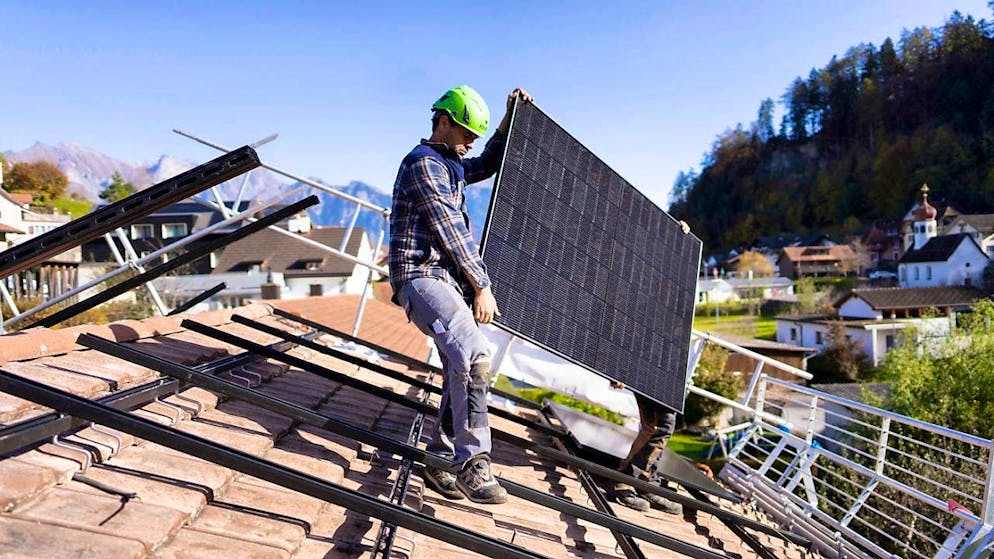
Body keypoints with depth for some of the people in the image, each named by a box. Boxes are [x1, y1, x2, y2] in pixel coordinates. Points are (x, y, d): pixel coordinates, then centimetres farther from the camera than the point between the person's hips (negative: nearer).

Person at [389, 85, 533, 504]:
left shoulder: (449, 166, 23)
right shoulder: (423, 163, -7)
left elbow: (489, 165, 39)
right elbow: (451, 229, -13)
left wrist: (509, 119, 27)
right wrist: (482, 285, -13)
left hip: (447, 280, 10)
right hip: (422, 276, -10)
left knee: (460, 373, 5)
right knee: (474, 355, -30)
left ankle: (440, 459, 14)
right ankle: (473, 462, -27)